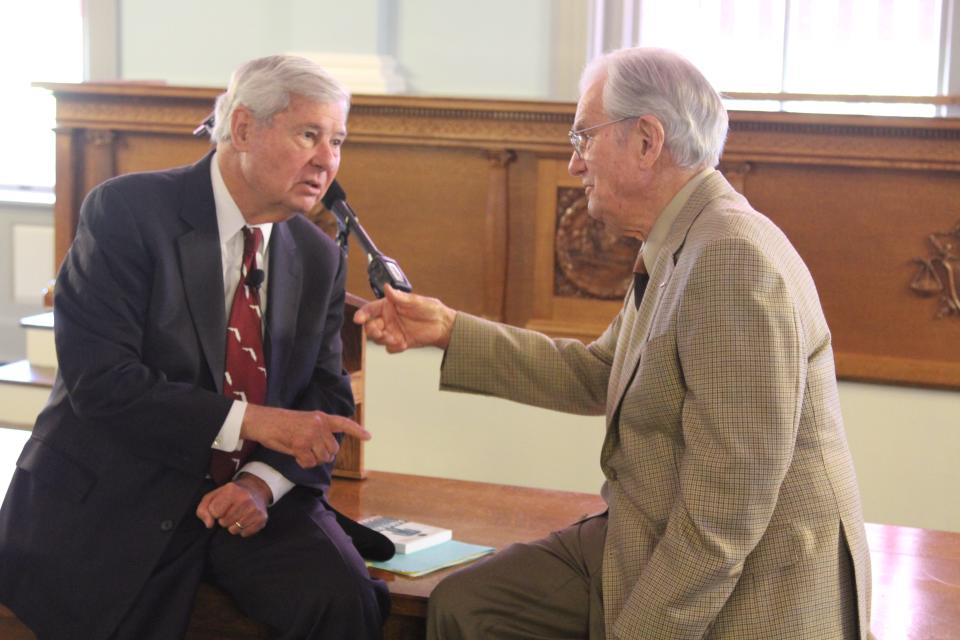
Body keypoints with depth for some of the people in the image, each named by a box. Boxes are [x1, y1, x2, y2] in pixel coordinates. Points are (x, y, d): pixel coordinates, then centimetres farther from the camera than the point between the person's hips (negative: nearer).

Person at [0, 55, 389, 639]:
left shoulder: (320, 258, 7)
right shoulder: (127, 212, -10)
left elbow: (328, 396, 8)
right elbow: (99, 379, -18)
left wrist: (264, 482, -12)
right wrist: (248, 420, -25)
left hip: (251, 494, 4)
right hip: (116, 502, -3)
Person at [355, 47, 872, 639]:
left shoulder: (736, 262, -24)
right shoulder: (677, 248, 8)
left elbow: (726, 510, -26)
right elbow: (594, 376, 18)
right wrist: (449, 331, 15)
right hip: (653, 545, 9)